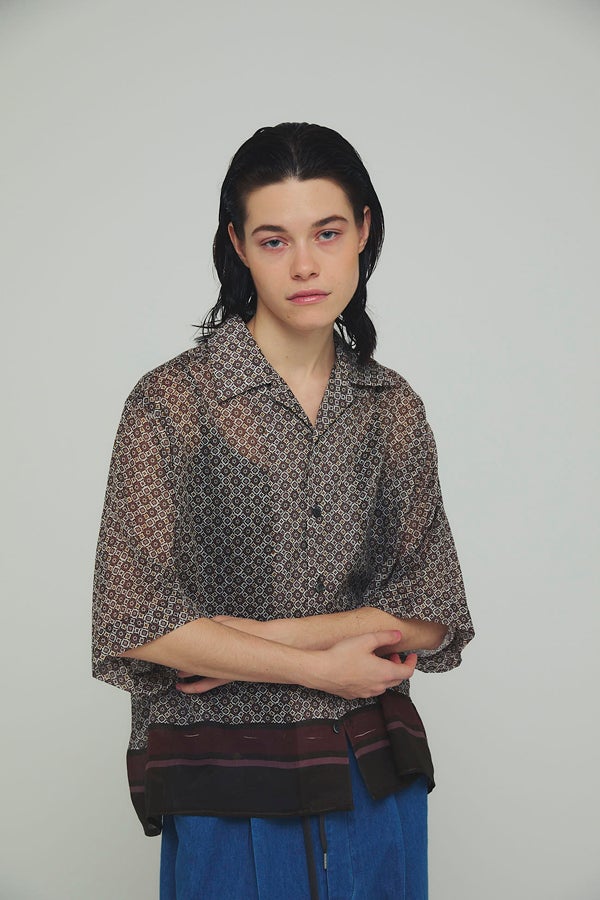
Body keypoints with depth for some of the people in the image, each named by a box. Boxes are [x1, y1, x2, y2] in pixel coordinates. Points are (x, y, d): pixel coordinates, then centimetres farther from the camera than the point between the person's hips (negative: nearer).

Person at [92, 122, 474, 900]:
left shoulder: (394, 407, 1)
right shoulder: (172, 403, -11)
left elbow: (433, 614, -2)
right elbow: (135, 622, -15)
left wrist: (267, 635, -14)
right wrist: (323, 666, -12)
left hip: (375, 776, 4)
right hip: (229, 787, -3)